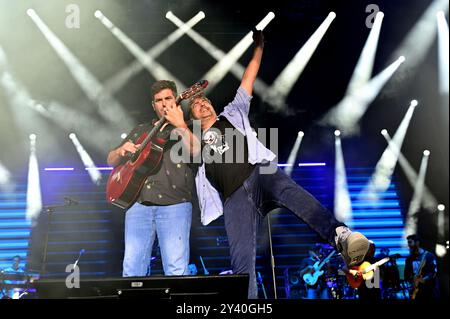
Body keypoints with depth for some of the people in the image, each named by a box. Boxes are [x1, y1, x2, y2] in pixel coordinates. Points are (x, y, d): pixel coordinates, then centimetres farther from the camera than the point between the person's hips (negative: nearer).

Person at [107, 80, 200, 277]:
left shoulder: (186, 129, 12)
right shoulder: (140, 131, 24)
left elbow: (195, 151, -10)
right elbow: (111, 161, 24)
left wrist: (180, 124, -18)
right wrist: (122, 151, 2)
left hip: (175, 204, -3)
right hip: (139, 203, 4)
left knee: (177, 270, -13)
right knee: (132, 267, -2)